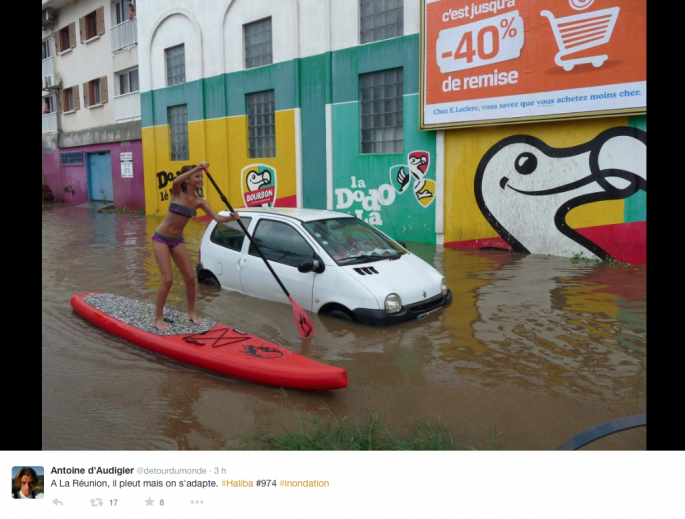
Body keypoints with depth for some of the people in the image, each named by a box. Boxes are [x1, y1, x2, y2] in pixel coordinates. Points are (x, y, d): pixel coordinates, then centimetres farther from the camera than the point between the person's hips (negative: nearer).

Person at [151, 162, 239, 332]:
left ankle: (191, 312, 23)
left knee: (190, 277, 3)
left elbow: (216, 217, -11)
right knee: (168, 279, -11)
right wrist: (198, 167, -45)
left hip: (177, 241, 5)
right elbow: (176, 181, -37)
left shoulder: (199, 201, -3)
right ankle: (158, 319, 1)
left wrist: (231, 218, -31)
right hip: (161, 239, -5)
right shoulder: (177, 192, -13)